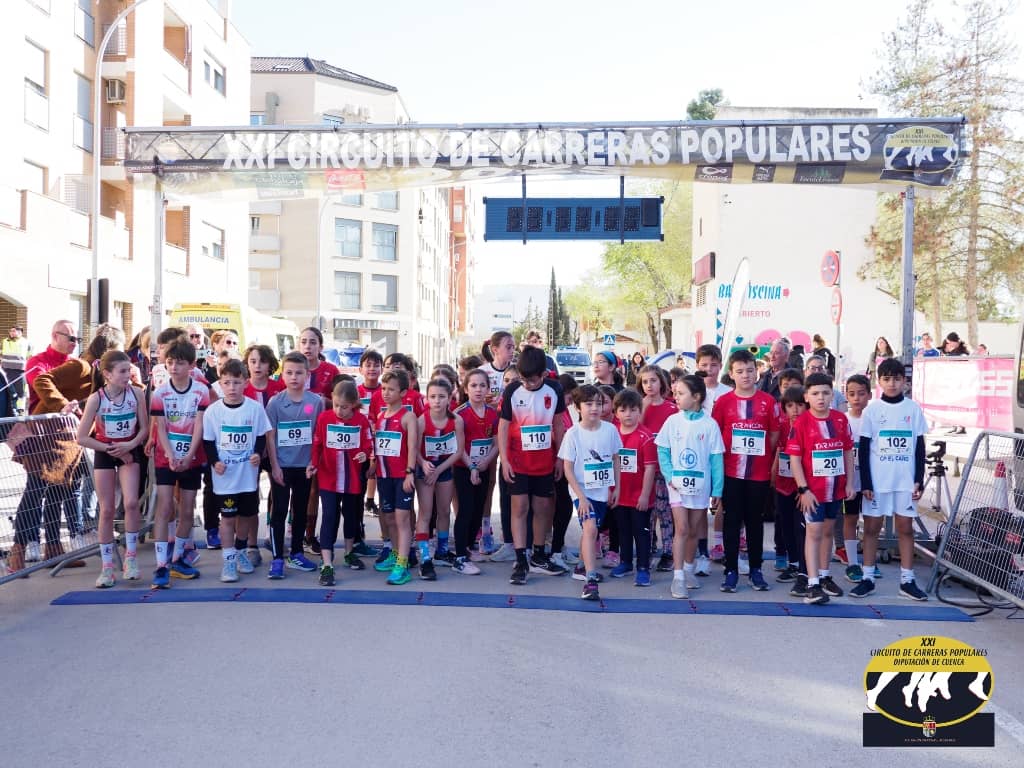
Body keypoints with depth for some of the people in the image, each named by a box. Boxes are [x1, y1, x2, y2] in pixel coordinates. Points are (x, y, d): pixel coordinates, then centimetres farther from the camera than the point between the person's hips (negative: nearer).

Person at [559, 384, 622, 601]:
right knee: (590, 528, -21)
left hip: (603, 491, 4)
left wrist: (616, 488, 7)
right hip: (582, 490, -4)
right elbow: (567, 468, -9)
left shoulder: (610, 429, -2)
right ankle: (591, 579, -22)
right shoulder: (573, 434, -11)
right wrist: (581, 496, -14)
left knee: (590, 530, 14)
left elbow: (615, 460, 9)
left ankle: (583, 566, 37)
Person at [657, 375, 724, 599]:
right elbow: (662, 451, 2)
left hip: (700, 485, 1)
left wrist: (717, 490, -3)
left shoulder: (709, 425, -5)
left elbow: (716, 458, -2)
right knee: (682, 529, -7)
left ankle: (688, 570, 29)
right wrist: (670, 476, -10)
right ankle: (678, 577, -4)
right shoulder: (672, 421, -3)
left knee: (693, 531, 11)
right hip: (677, 484, -1)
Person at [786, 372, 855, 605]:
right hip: (813, 490, -5)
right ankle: (812, 584, -2)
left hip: (836, 488, 5)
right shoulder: (801, 422, -12)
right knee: (814, 532, -3)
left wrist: (849, 482, 5)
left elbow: (848, 452, 8)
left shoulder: (841, 419, 1)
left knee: (828, 530, 16)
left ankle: (824, 576, 30)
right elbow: (794, 459, -12)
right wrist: (803, 489, -15)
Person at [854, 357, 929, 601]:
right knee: (871, 527, 4)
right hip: (876, 480, -1)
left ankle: (907, 581, 15)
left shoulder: (913, 408, 2)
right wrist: (865, 483, -7)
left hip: (906, 480, 1)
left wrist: (919, 480, -1)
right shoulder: (872, 409, -1)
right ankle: (867, 579, 12)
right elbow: (864, 449, -1)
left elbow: (920, 447, 5)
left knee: (905, 528, 6)